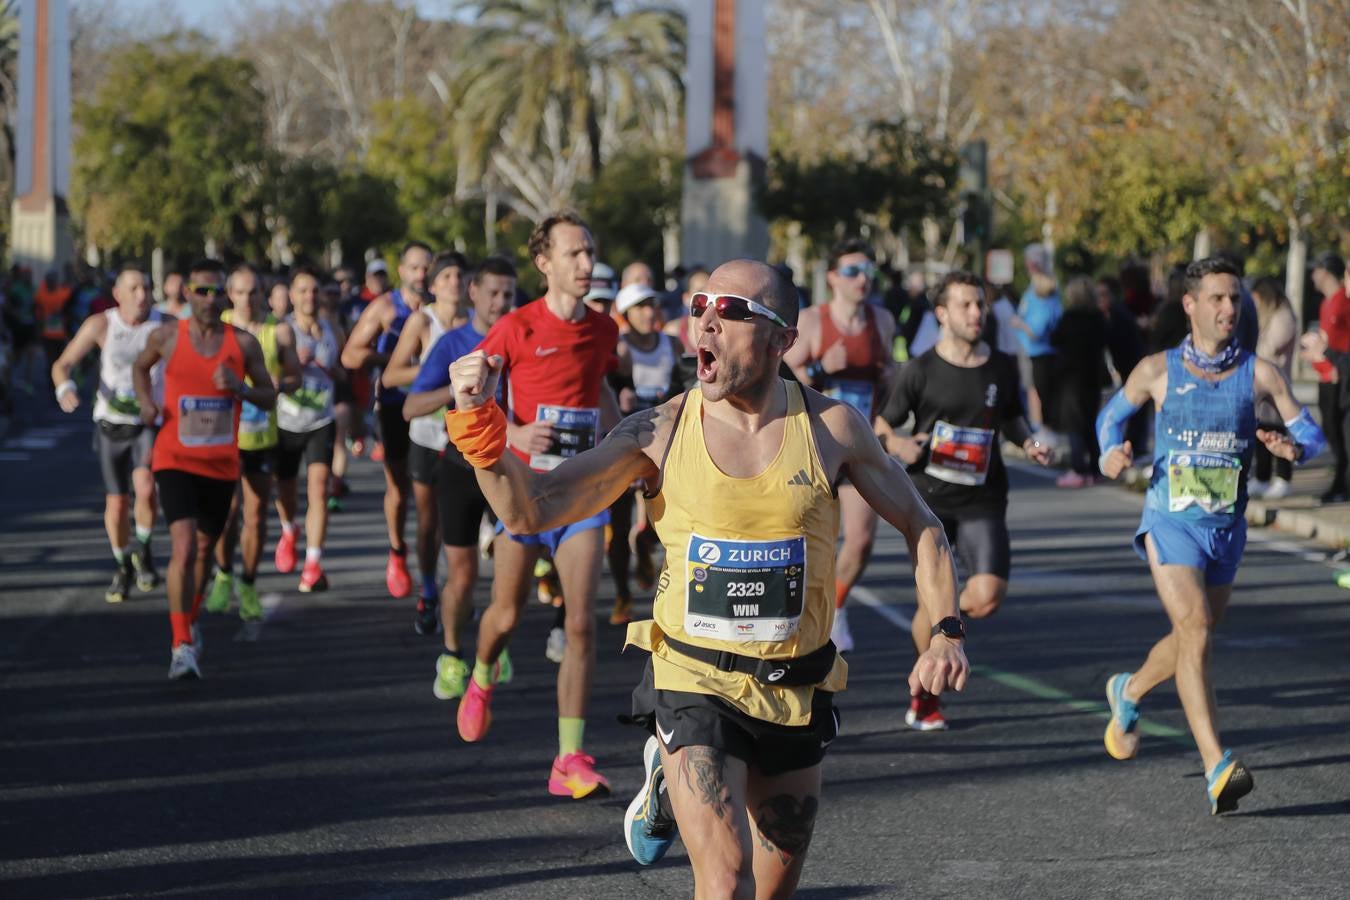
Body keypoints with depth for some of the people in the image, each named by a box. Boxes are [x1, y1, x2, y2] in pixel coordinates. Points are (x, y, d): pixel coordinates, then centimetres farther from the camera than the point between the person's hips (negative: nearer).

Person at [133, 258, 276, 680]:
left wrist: (239, 387, -18)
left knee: (204, 549, 17)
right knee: (183, 546, -19)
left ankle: (190, 620, 43)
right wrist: (145, 400, -3)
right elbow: (140, 366, 16)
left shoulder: (243, 342, -4)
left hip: (221, 465, 3)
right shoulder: (166, 336, -5)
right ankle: (182, 646, -18)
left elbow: (269, 397, 2)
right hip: (175, 460, -3)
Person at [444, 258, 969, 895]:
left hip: (798, 692, 3)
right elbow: (529, 510, -12)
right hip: (695, 686, -2)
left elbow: (920, 529, 7)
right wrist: (477, 420, -27)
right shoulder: (661, 432, -8)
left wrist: (946, 633, -6)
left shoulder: (830, 426, -4)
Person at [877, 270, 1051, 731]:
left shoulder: (1003, 368, 6)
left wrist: (1029, 442, 1)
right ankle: (926, 696, 20)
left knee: (987, 597, -15)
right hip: (928, 500, -2)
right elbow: (882, 424, 4)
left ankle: (942, 622, 21)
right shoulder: (921, 371, -3)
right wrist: (898, 444, -18)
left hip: (982, 502, 2)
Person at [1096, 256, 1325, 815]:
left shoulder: (1259, 373, -1)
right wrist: (1111, 455, -8)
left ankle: (1129, 691, 50)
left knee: (1195, 638, 18)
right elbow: (1111, 415, 13)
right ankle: (1217, 769, -27)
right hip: (1170, 521, -4)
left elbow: (1311, 433, 1)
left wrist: (1293, 448, -22)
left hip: (1227, 528, 4)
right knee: (1194, 629, -21)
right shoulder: (1159, 370, -3)